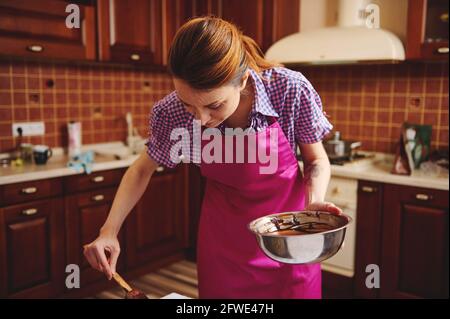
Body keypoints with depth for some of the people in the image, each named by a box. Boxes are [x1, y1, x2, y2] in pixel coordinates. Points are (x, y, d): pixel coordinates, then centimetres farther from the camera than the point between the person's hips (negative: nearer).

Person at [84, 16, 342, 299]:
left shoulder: (291, 89, -25)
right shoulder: (173, 112, -21)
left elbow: (317, 161, -7)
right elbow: (142, 170, -2)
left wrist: (315, 203, -26)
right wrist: (109, 230, -13)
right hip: (223, 239, 1)